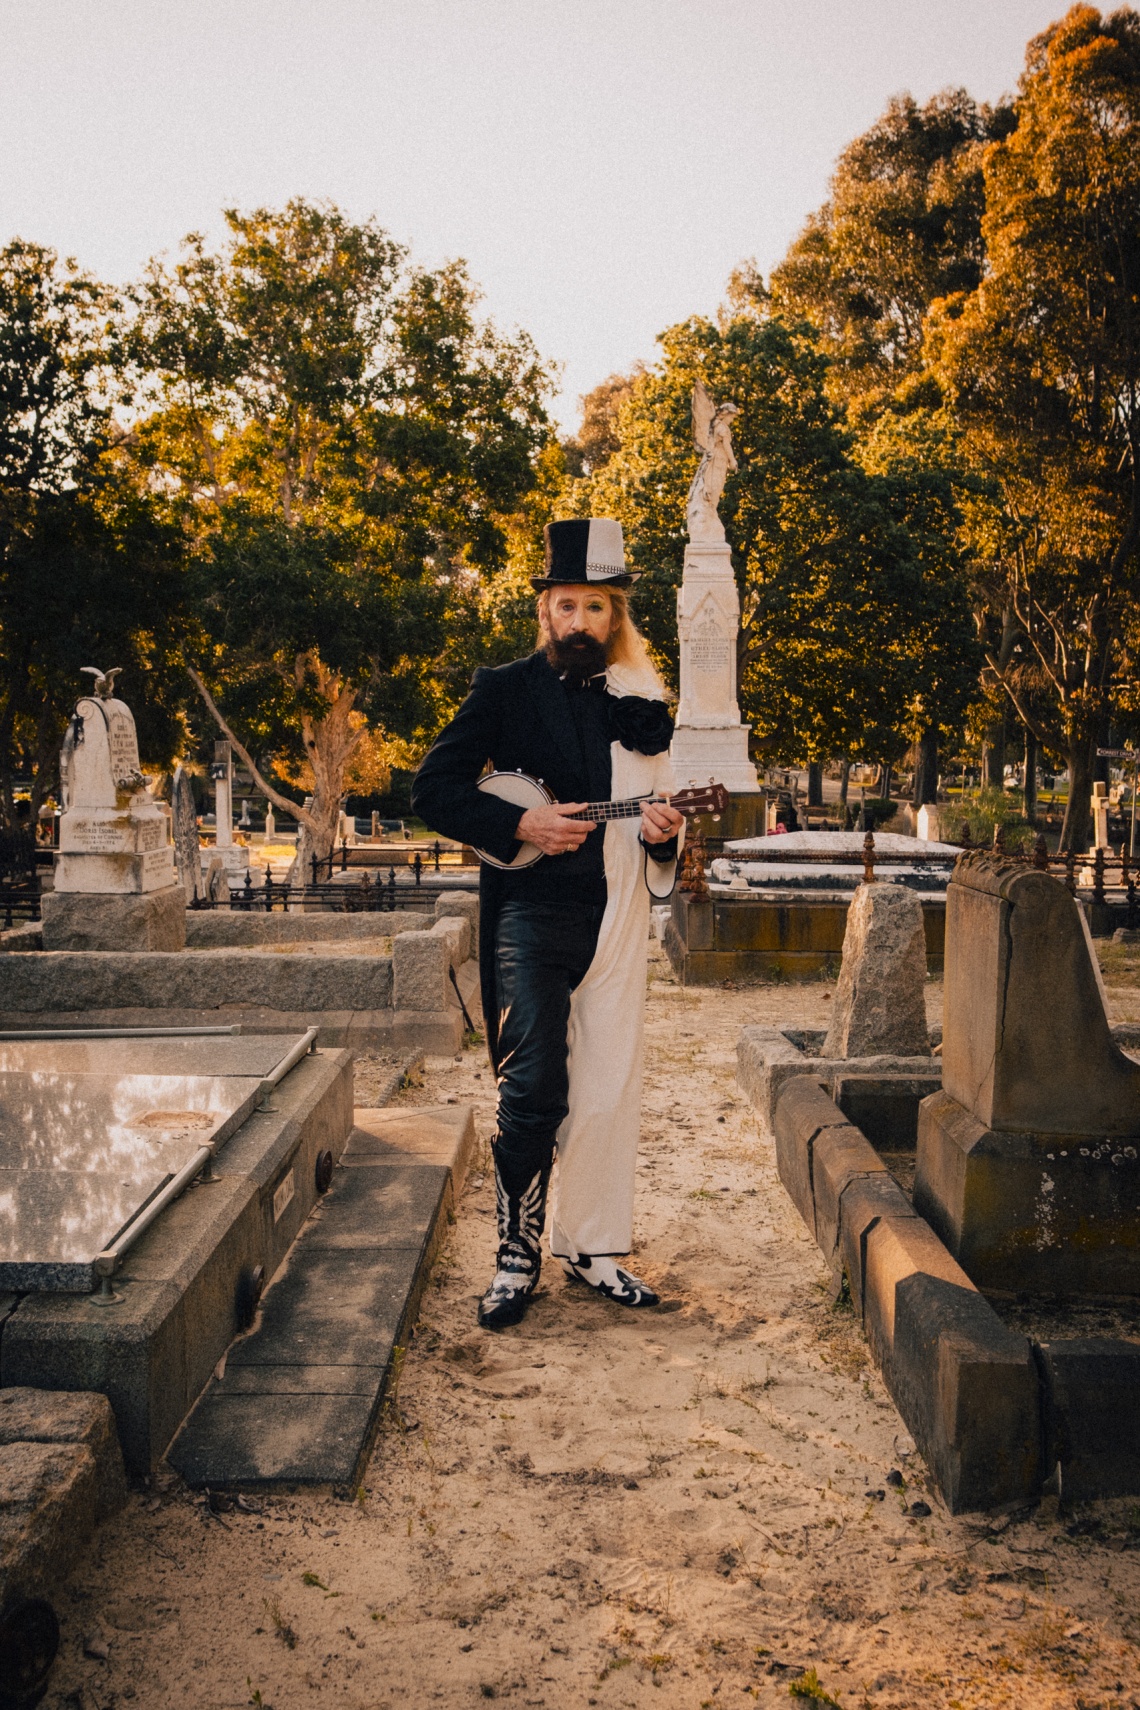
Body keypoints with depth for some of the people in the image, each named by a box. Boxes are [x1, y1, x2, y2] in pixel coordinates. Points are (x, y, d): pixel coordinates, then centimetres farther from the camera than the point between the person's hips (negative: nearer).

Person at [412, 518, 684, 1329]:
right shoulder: (505, 690, 1)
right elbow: (435, 789, -3)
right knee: (535, 1086, -10)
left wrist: (665, 832, -3)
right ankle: (518, 1254, 6)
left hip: (614, 918, 4)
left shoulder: (642, 702, 13)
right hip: (530, 913, -4)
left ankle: (592, 1245, 23)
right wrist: (520, 826, -15)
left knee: (609, 1090, 7)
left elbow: (660, 808, 20)